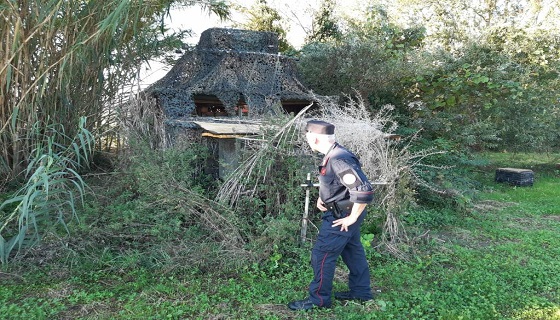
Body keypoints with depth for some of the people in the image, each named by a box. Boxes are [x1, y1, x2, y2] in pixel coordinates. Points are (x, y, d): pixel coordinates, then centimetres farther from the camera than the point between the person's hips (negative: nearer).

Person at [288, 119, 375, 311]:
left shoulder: (338, 160, -29)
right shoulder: (333, 154, 3)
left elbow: (364, 192, -32)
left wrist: (352, 218, -23)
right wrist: (322, 198, 8)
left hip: (342, 216, -10)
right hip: (341, 212, 10)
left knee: (322, 255, 0)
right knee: (353, 251, 19)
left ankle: (319, 299, 14)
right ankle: (360, 292, 34)